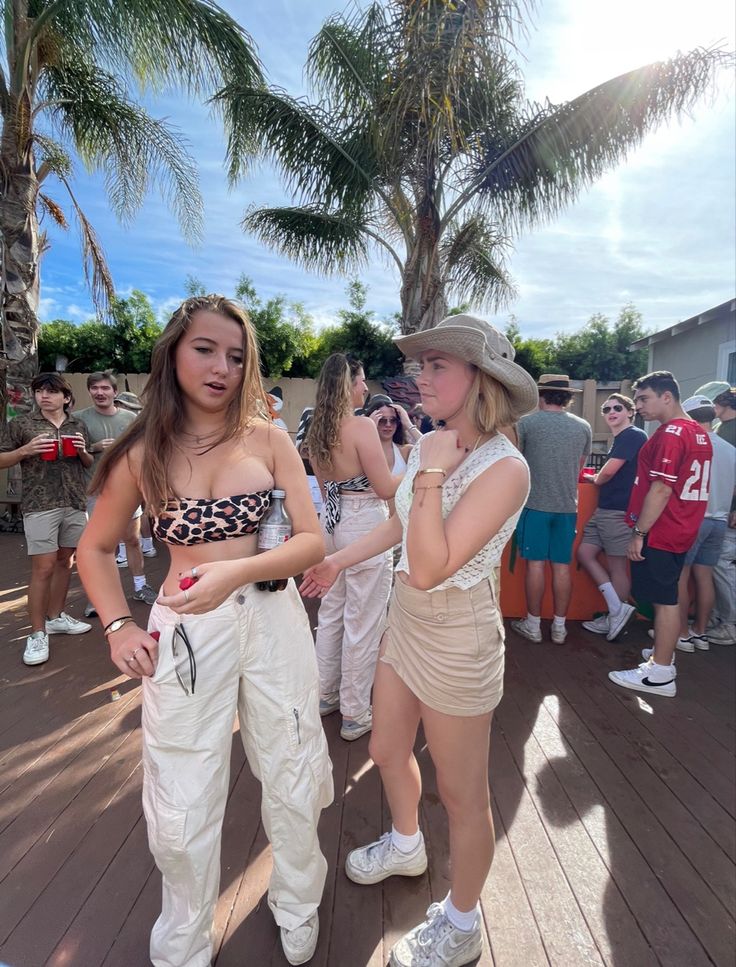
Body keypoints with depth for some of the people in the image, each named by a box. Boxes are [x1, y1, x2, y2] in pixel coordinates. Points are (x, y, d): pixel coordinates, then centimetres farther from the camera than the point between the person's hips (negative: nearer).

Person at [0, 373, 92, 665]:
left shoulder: (78, 427, 11)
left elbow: (90, 464, 18)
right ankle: (37, 634, 5)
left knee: (65, 562, 12)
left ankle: (55, 617, 27)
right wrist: (25, 450, -13)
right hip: (40, 505, -4)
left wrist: (82, 451, -4)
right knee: (43, 567, -5)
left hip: (75, 503, 4)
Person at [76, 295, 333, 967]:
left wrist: (235, 570, -22)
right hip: (185, 631, 0)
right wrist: (118, 626, -2)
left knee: (296, 786, 16)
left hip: (275, 621, 1)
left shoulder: (269, 438, -3)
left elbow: (314, 542, -6)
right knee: (182, 809, 12)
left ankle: (297, 910, 47)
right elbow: (95, 549, 11)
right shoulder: (145, 452, -1)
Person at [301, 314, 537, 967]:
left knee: (462, 793, 15)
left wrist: (430, 474, -26)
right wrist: (337, 560, 20)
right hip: (407, 621, 8)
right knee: (387, 751, 27)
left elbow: (430, 568, -30)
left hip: (458, 637, -8)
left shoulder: (505, 466, -24)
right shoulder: (431, 445, -1)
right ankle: (406, 845, 58)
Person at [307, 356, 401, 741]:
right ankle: (355, 716, 18)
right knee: (362, 622, 4)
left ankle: (326, 694, 36)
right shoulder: (362, 426, -18)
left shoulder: (317, 428, 7)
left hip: (331, 520, 8)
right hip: (363, 524, -8)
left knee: (331, 611, 20)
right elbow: (386, 489, -15)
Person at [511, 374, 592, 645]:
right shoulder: (583, 427, 5)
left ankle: (533, 625, 13)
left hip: (535, 503, -3)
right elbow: (580, 466, 17)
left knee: (535, 564, 3)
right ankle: (559, 627, 18)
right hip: (568, 505, 3)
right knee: (562, 566, 8)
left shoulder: (527, 423, -6)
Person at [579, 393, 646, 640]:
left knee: (617, 566, -1)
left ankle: (615, 616, 12)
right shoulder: (620, 439, 17)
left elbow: (607, 473, -16)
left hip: (620, 511, -10)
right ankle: (617, 610, 14)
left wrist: (594, 479, 3)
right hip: (604, 509, 10)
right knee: (585, 553, 9)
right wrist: (599, 477, 1)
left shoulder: (633, 435, -11)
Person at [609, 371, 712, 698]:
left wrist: (639, 532, -19)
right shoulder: (699, 433, 13)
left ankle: (659, 675, 7)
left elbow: (661, 489, -23)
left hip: (660, 533, -9)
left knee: (664, 600, -3)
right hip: (681, 531, 9)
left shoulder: (670, 434, -18)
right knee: (666, 597, 18)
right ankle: (662, 656, 30)